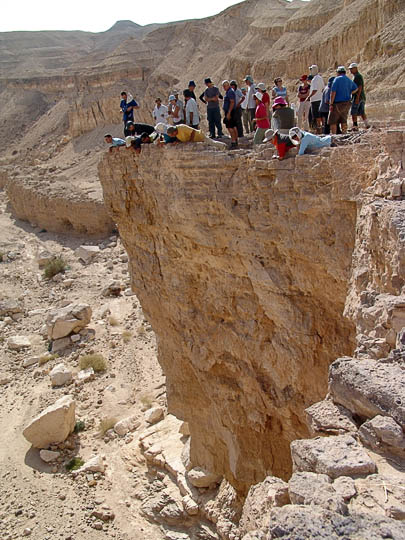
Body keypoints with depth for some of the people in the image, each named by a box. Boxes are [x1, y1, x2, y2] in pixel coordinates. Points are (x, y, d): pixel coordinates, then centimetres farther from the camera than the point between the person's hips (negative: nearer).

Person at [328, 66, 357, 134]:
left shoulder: (337, 79, -9)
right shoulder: (349, 80, 12)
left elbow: (333, 92, -16)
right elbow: (355, 89, 29)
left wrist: (331, 104, -16)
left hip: (338, 104, -6)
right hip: (347, 103, 6)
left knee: (332, 121, -1)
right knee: (343, 120, 13)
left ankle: (333, 135, -8)